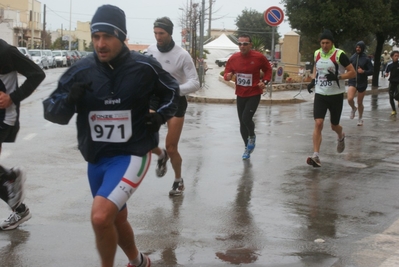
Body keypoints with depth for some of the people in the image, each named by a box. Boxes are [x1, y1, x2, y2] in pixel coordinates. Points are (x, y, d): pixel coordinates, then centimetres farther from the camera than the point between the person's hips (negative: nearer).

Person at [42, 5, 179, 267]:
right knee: (116, 219, 22)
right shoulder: (81, 71, -8)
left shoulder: (145, 67, -11)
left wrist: (162, 115, -7)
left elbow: (171, 90, 10)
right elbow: (51, 111, -5)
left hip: (131, 155, -4)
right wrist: (69, 99, -25)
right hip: (96, 159, 4)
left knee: (101, 216, -24)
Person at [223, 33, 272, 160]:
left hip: (254, 94, -4)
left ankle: (252, 137, 14)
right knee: (242, 123, 9)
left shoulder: (259, 57, -12)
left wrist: (265, 81, -11)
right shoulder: (233, 58, -4)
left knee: (246, 118, -19)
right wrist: (227, 76, -18)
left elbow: (268, 70, 5)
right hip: (240, 95, 4)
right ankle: (247, 147, 28)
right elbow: (227, 73, 6)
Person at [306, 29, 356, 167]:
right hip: (320, 94, 3)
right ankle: (316, 156, -14)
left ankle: (341, 137, 49)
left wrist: (337, 77, -24)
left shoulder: (339, 55, -12)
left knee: (334, 125, 11)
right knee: (318, 123, -12)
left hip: (336, 95, -3)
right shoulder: (317, 54, 4)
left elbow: (353, 73, -10)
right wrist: (313, 80, 8)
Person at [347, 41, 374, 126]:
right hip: (352, 81, 1)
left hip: (362, 83, -1)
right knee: (350, 99, -22)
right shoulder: (352, 57, 2)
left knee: (360, 103, 8)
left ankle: (360, 118, 31)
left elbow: (371, 71, -6)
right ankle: (353, 109, 12)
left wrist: (363, 71, -21)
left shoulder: (366, 59, -5)